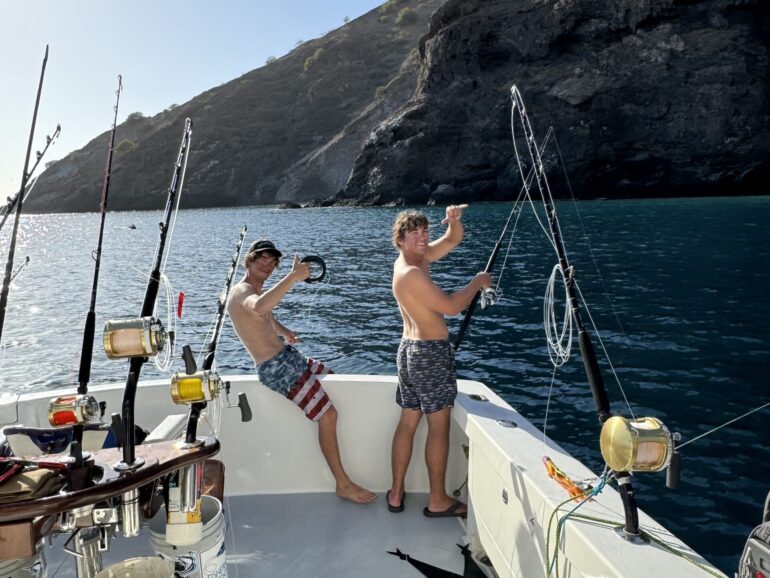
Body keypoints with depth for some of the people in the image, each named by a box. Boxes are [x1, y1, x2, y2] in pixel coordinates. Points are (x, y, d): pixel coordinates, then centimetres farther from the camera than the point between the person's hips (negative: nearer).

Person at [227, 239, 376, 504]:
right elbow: (258, 308, -46)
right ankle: (343, 485, 0)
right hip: (277, 368, -11)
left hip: (288, 356, 11)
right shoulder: (242, 292, -18)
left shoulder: (257, 291, 14)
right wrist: (293, 277, -50)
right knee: (328, 415, -13)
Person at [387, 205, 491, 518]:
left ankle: (396, 493, 21)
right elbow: (451, 306, -19)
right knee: (439, 426, 0)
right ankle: (438, 501, 11)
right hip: (431, 351, -10)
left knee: (408, 422, 13)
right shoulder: (411, 273, -18)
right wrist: (477, 283, -6)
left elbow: (453, 240, 19)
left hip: (410, 350, 10)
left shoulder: (418, 258, 10)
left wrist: (454, 220, -1)